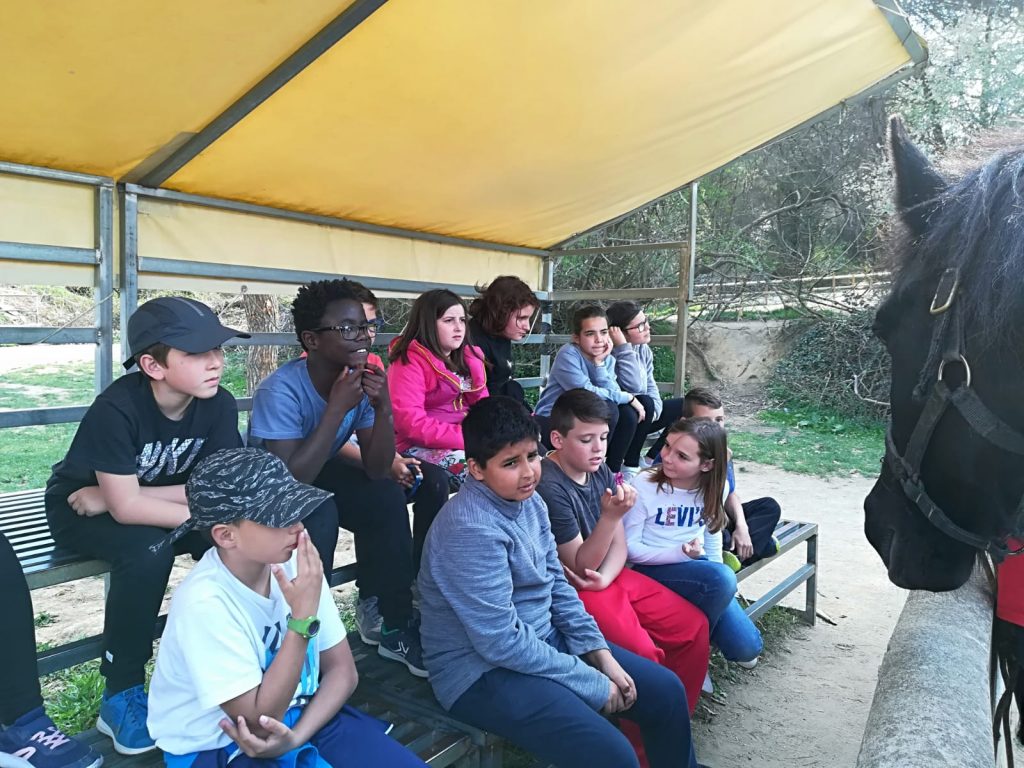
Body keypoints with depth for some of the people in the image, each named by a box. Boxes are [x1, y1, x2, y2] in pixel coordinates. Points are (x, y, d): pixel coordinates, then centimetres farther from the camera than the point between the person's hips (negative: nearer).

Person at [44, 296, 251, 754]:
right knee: (148, 549, -34)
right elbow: (126, 507, -34)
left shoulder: (218, 404, -17)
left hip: (151, 501, 4)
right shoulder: (116, 408, -30)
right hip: (81, 509, -4)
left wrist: (138, 500, -24)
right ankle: (121, 695, -15)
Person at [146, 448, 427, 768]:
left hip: (302, 715, 5)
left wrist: (295, 737, -17)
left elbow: (341, 670, -2)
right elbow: (260, 719, -23)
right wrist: (304, 616, -30)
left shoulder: (296, 563, -12)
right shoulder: (205, 603, -27)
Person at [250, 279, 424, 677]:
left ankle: (388, 620, -3)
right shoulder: (281, 390, -30)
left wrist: (383, 409, -30)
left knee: (387, 498, -19)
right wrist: (338, 408, -37)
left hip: (321, 471, 5)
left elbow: (376, 471, -14)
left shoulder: (363, 380, -14)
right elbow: (290, 480, -36)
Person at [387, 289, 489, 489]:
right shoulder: (410, 363, -12)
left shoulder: (468, 358, 11)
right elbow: (410, 423, -22)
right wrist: (466, 438, -24)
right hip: (420, 445, -8)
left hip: (467, 436, 8)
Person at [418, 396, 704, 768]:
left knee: (666, 692, 6)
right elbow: (501, 642, -26)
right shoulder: (470, 529, -27)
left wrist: (600, 652, -2)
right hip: (483, 671, -8)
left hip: (545, 638, 8)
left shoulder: (529, 501, 0)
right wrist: (594, 685, -17)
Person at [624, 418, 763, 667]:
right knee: (721, 578, -33)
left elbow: (713, 541, 12)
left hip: (698, 568, 5)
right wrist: (680, 553, -26)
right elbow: (629, 547, -14)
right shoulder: (644, 484, -17)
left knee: (747, 648, -7)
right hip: (651, 570, -5)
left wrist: (724, 591, 2)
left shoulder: (714, 488, -2)